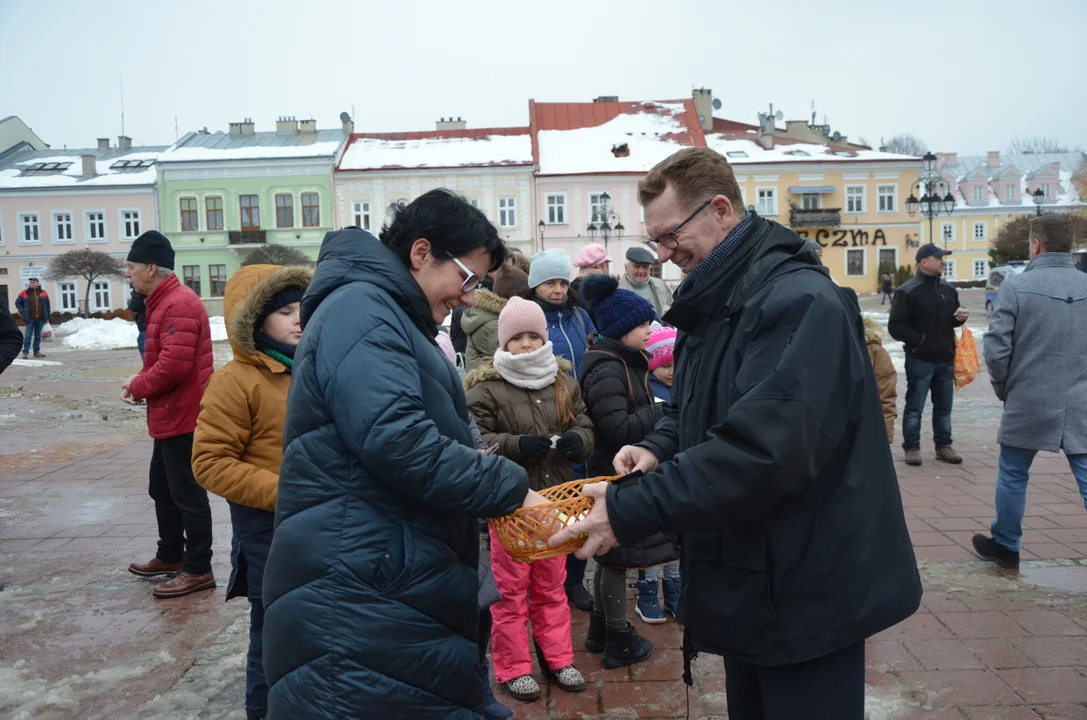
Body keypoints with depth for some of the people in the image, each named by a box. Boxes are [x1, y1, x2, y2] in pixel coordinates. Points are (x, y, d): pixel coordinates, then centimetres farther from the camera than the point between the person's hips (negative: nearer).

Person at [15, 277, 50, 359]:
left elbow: (47, 306, 7)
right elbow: (18, 303, 10)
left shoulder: (43, 293, 6)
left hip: (40, 318, 1)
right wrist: (22, 312, -3)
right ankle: (25, 352, -3)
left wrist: (47, 317, 4)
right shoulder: (25, 293, 3)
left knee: (38, 336, 8)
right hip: (29, 319, -1)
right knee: (28, 336, -5)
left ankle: (37, 352, 15)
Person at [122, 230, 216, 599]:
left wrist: (138, 387, -11)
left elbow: (174, 365, -26)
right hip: (171, 416, 11)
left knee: (187, 494, -2)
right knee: (163, 488, 21)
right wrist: (140, 381, 3)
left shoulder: (179, 305, -20)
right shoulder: (164, 301, 14)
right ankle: (171, 556, 35)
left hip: (182, 417, -11)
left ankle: (198, 570, 8)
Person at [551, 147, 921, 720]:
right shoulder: (712, 306, 8)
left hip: (807, 592, -9)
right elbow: (692, 406, 18)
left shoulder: (799, 302, -22)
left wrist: (631, 512, -31)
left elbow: (763, 447, -32)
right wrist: (659, 448, -5)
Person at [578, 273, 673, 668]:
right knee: (618, 556, 3)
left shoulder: (625, 363, 10)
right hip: (616, 476, -10)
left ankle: (601, 630, 35)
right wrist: (664, 410, -19)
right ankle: (619, 642, 19)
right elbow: (620, 429, -28)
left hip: (623, 474, 10)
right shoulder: (605, 372, -23)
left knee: (610, 554, 20)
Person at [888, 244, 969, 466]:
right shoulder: (908, 291, -9)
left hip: (945, 359, 6)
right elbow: (895, 326, -13)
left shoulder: (948, 289, 12)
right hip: (920, 360, -6)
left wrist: (960, 317, 2)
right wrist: (919, 340, -17)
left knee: (943, 407, 13)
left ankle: (943, 446, 24)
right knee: (915, 407, 2)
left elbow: (952, 319, 24)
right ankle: (911, 448, 10)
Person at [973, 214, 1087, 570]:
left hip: (1029, 403, -2)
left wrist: (1004, 389, 6)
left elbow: (996, 347, -11)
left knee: (1013, 475, 16)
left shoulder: (1016, 286, -9)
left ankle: (1005, 546, 30)